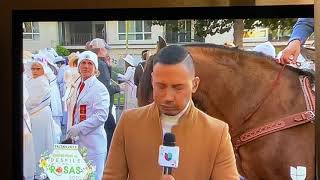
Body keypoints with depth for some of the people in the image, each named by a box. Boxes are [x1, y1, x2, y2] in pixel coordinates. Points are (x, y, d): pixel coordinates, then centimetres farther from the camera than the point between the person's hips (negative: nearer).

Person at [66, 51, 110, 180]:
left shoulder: (99, 88, -12)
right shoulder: (79, 86, 12)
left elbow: (101, 116, -20)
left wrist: (78, 128, -20)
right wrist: (72, 131, 11)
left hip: (93, 142, -8)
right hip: (78, 140, 8)